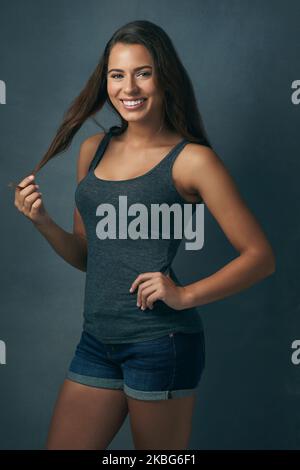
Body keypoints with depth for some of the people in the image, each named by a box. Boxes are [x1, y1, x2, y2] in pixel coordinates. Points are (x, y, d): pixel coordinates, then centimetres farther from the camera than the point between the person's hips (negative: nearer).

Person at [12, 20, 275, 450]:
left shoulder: (192, 159, -8)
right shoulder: (93, 150, 9)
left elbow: (261, 256, -8)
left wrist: (186, 295, -19)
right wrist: (42, 221, -1)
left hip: (161, 342, -5)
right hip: (97, 340, 6)